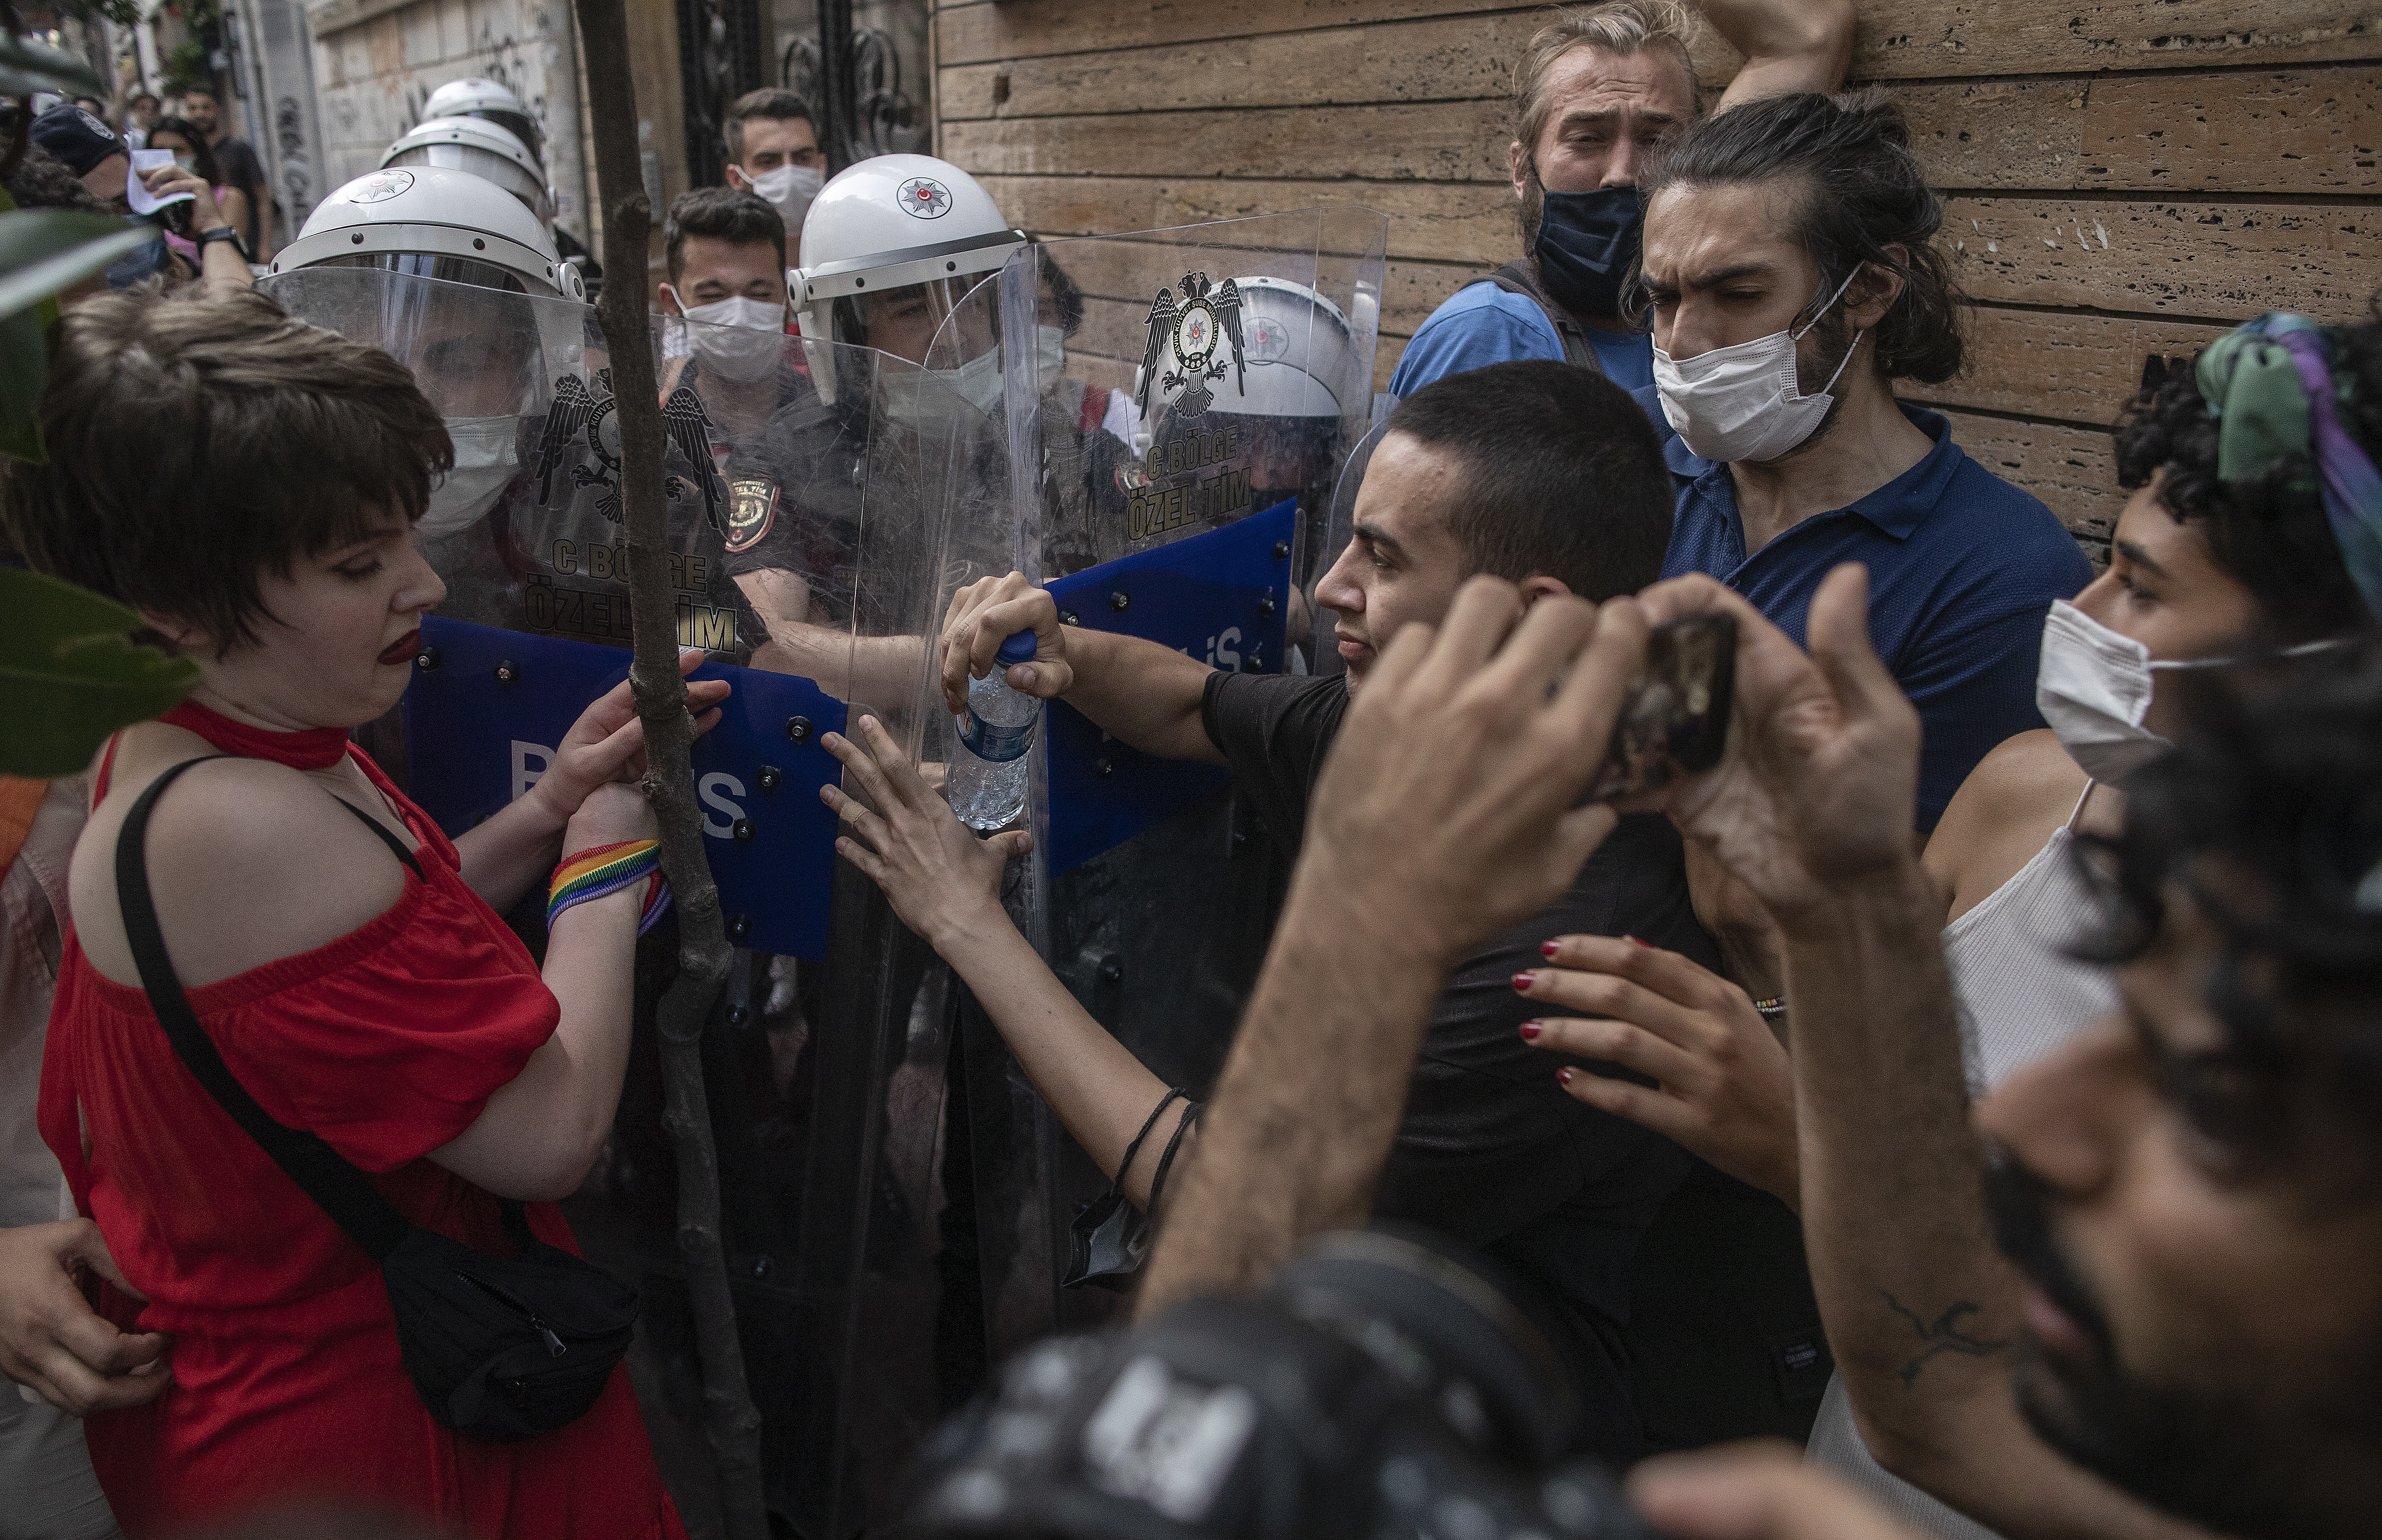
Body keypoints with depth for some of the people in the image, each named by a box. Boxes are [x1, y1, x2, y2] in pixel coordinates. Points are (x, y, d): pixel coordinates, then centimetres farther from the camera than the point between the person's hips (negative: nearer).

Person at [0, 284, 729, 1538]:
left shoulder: (172, 742, -3)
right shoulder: (241, 825, -33)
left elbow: (382, 944, 10)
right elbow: (551, 1137, -30)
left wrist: (545, 810, -4)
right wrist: (603, 867, -16)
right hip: (350, 1426, -9)